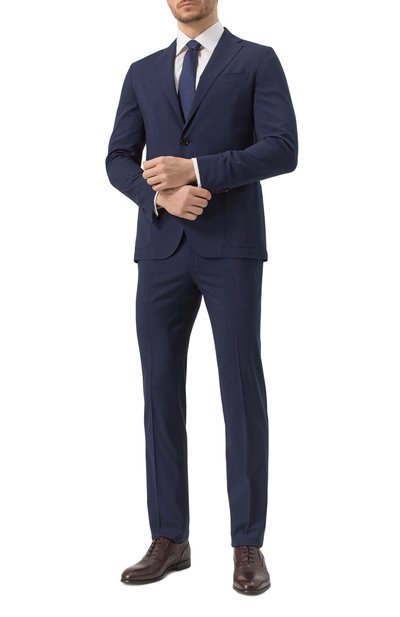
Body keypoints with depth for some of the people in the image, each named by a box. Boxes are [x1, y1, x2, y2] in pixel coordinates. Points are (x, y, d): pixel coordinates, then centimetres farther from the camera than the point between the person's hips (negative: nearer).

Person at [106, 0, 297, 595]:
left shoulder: (258, 61, 5)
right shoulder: (143, 72, 17)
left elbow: (282, 150, -8)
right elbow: (119, 160, 9)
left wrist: (194, 170, -18)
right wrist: (161, 195, -13)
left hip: (232, 246, -3)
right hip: (162, 249, 4)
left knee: (243, 393, -4)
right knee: (161, 393, 2)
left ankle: (248, 546, 5)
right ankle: (169, 540, 12)